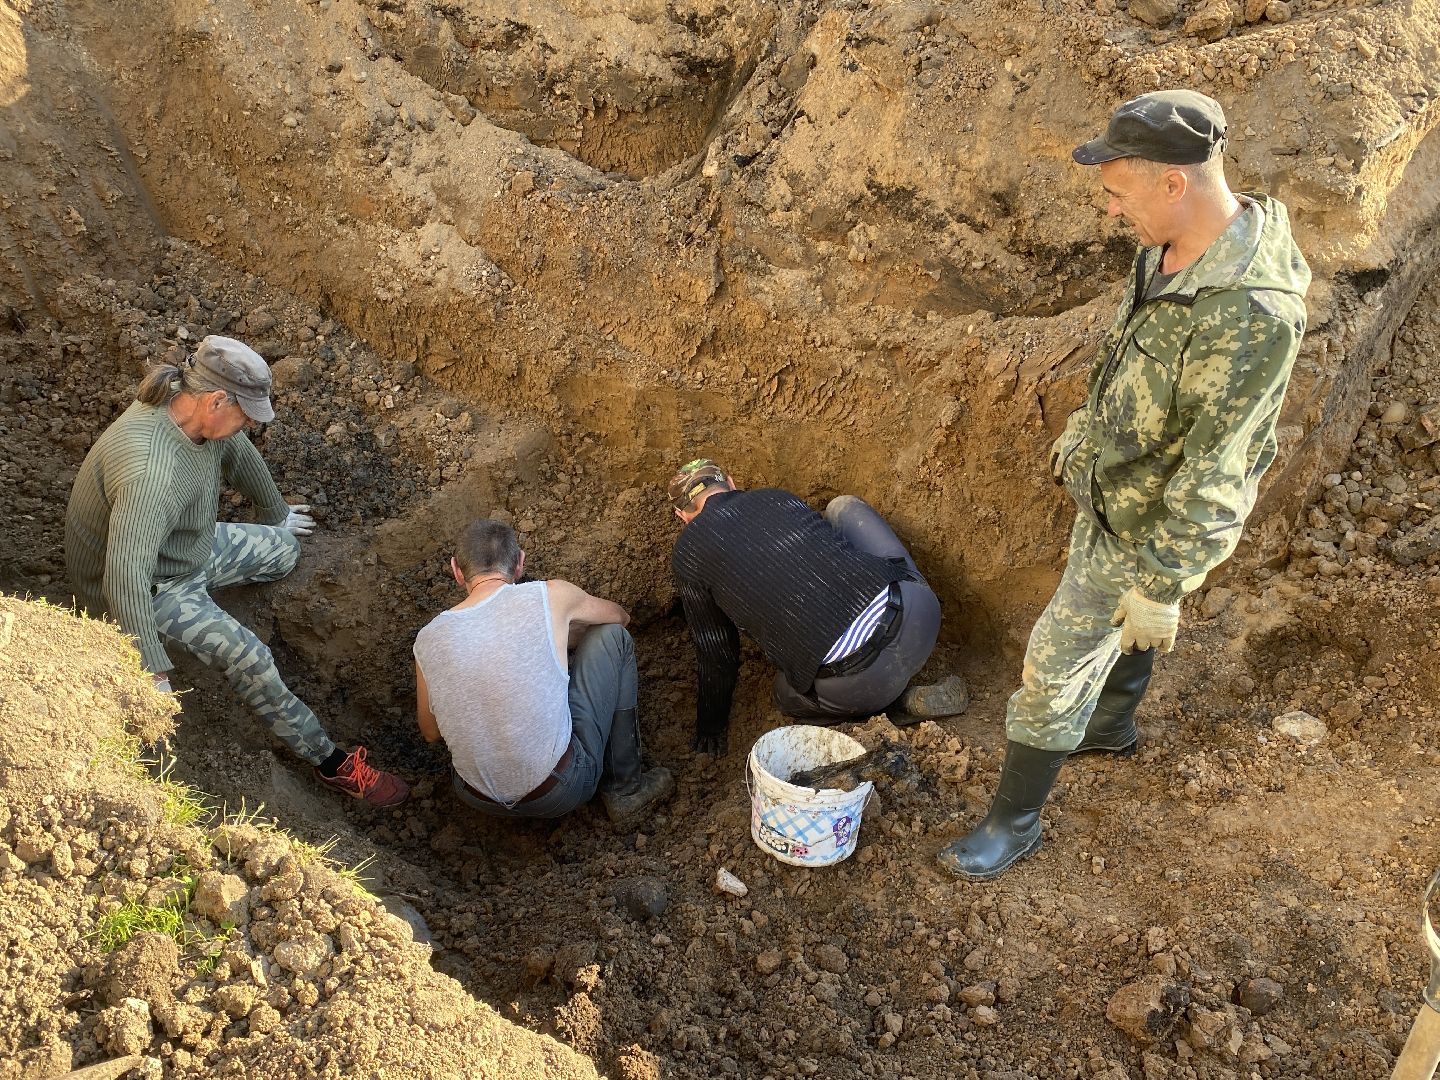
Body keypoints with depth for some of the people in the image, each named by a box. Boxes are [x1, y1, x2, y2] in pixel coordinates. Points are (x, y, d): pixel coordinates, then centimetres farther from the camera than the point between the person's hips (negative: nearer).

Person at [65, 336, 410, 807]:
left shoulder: (195, 410, -13)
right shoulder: (149, 468, -41)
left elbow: (241, 455, 9)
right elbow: (126, 578, -45)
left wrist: (275, 515, 28)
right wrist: (153, 674, -42)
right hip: (151, 586, -8)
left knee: (283, 550, 14)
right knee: (249, 658, -20)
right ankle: (330, 761, -7)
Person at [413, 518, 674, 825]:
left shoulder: (428, 640, -5)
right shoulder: (550, 597, -12)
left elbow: (431, 733, 12)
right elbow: (619, 616, 10)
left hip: (479, 800, 4)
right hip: (560, 793, -3)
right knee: (613, 638, 10)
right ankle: (626, 788, 17)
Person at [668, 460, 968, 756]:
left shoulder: (688, 555, 12)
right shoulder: (776, 497, 24)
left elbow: (715, 650, 20)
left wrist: (711, 727, 36)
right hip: (920, 609, 4)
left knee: (787, 696, 32)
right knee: (844, 507, 30)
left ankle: (904, 703, 10)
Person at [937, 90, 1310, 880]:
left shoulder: (1251, 316, -37)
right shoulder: (1171, 248, -8)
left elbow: (1214, 479, -32)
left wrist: (1163, 587, -25)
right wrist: (1082, 429, 22)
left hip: (1149, 524, -8)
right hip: (1111, 484, 8)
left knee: (1056, 664, 3)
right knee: (1115, 622, 30)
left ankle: (1014, 821, 22)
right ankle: (1111, 725, 58)